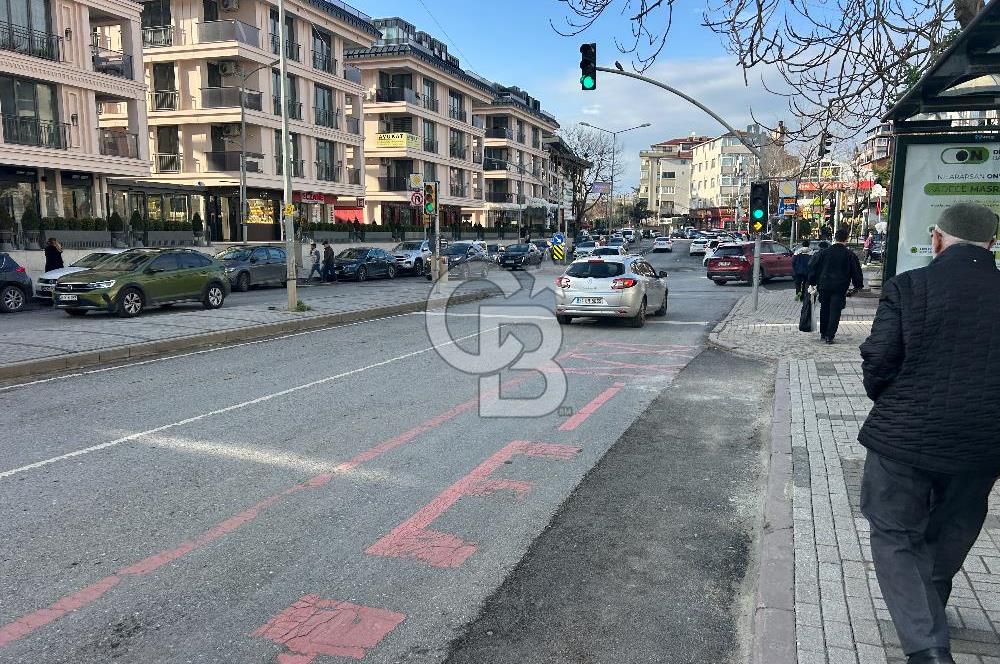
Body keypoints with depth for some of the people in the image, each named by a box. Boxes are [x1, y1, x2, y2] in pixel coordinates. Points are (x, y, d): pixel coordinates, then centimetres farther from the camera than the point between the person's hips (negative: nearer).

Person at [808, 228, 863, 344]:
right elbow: (856, 272, 1)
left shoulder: (824, 252, 0)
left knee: (824, 310, 15)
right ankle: (830, 335, -5)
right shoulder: (851, 255, -3)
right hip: (840, 288, -2)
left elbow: (813, 268, 2)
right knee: (835, 311, 1)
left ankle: (823, 333, 24)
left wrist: (812, 284, 9)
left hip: (824, 286, 2)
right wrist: (858, 285, 13)